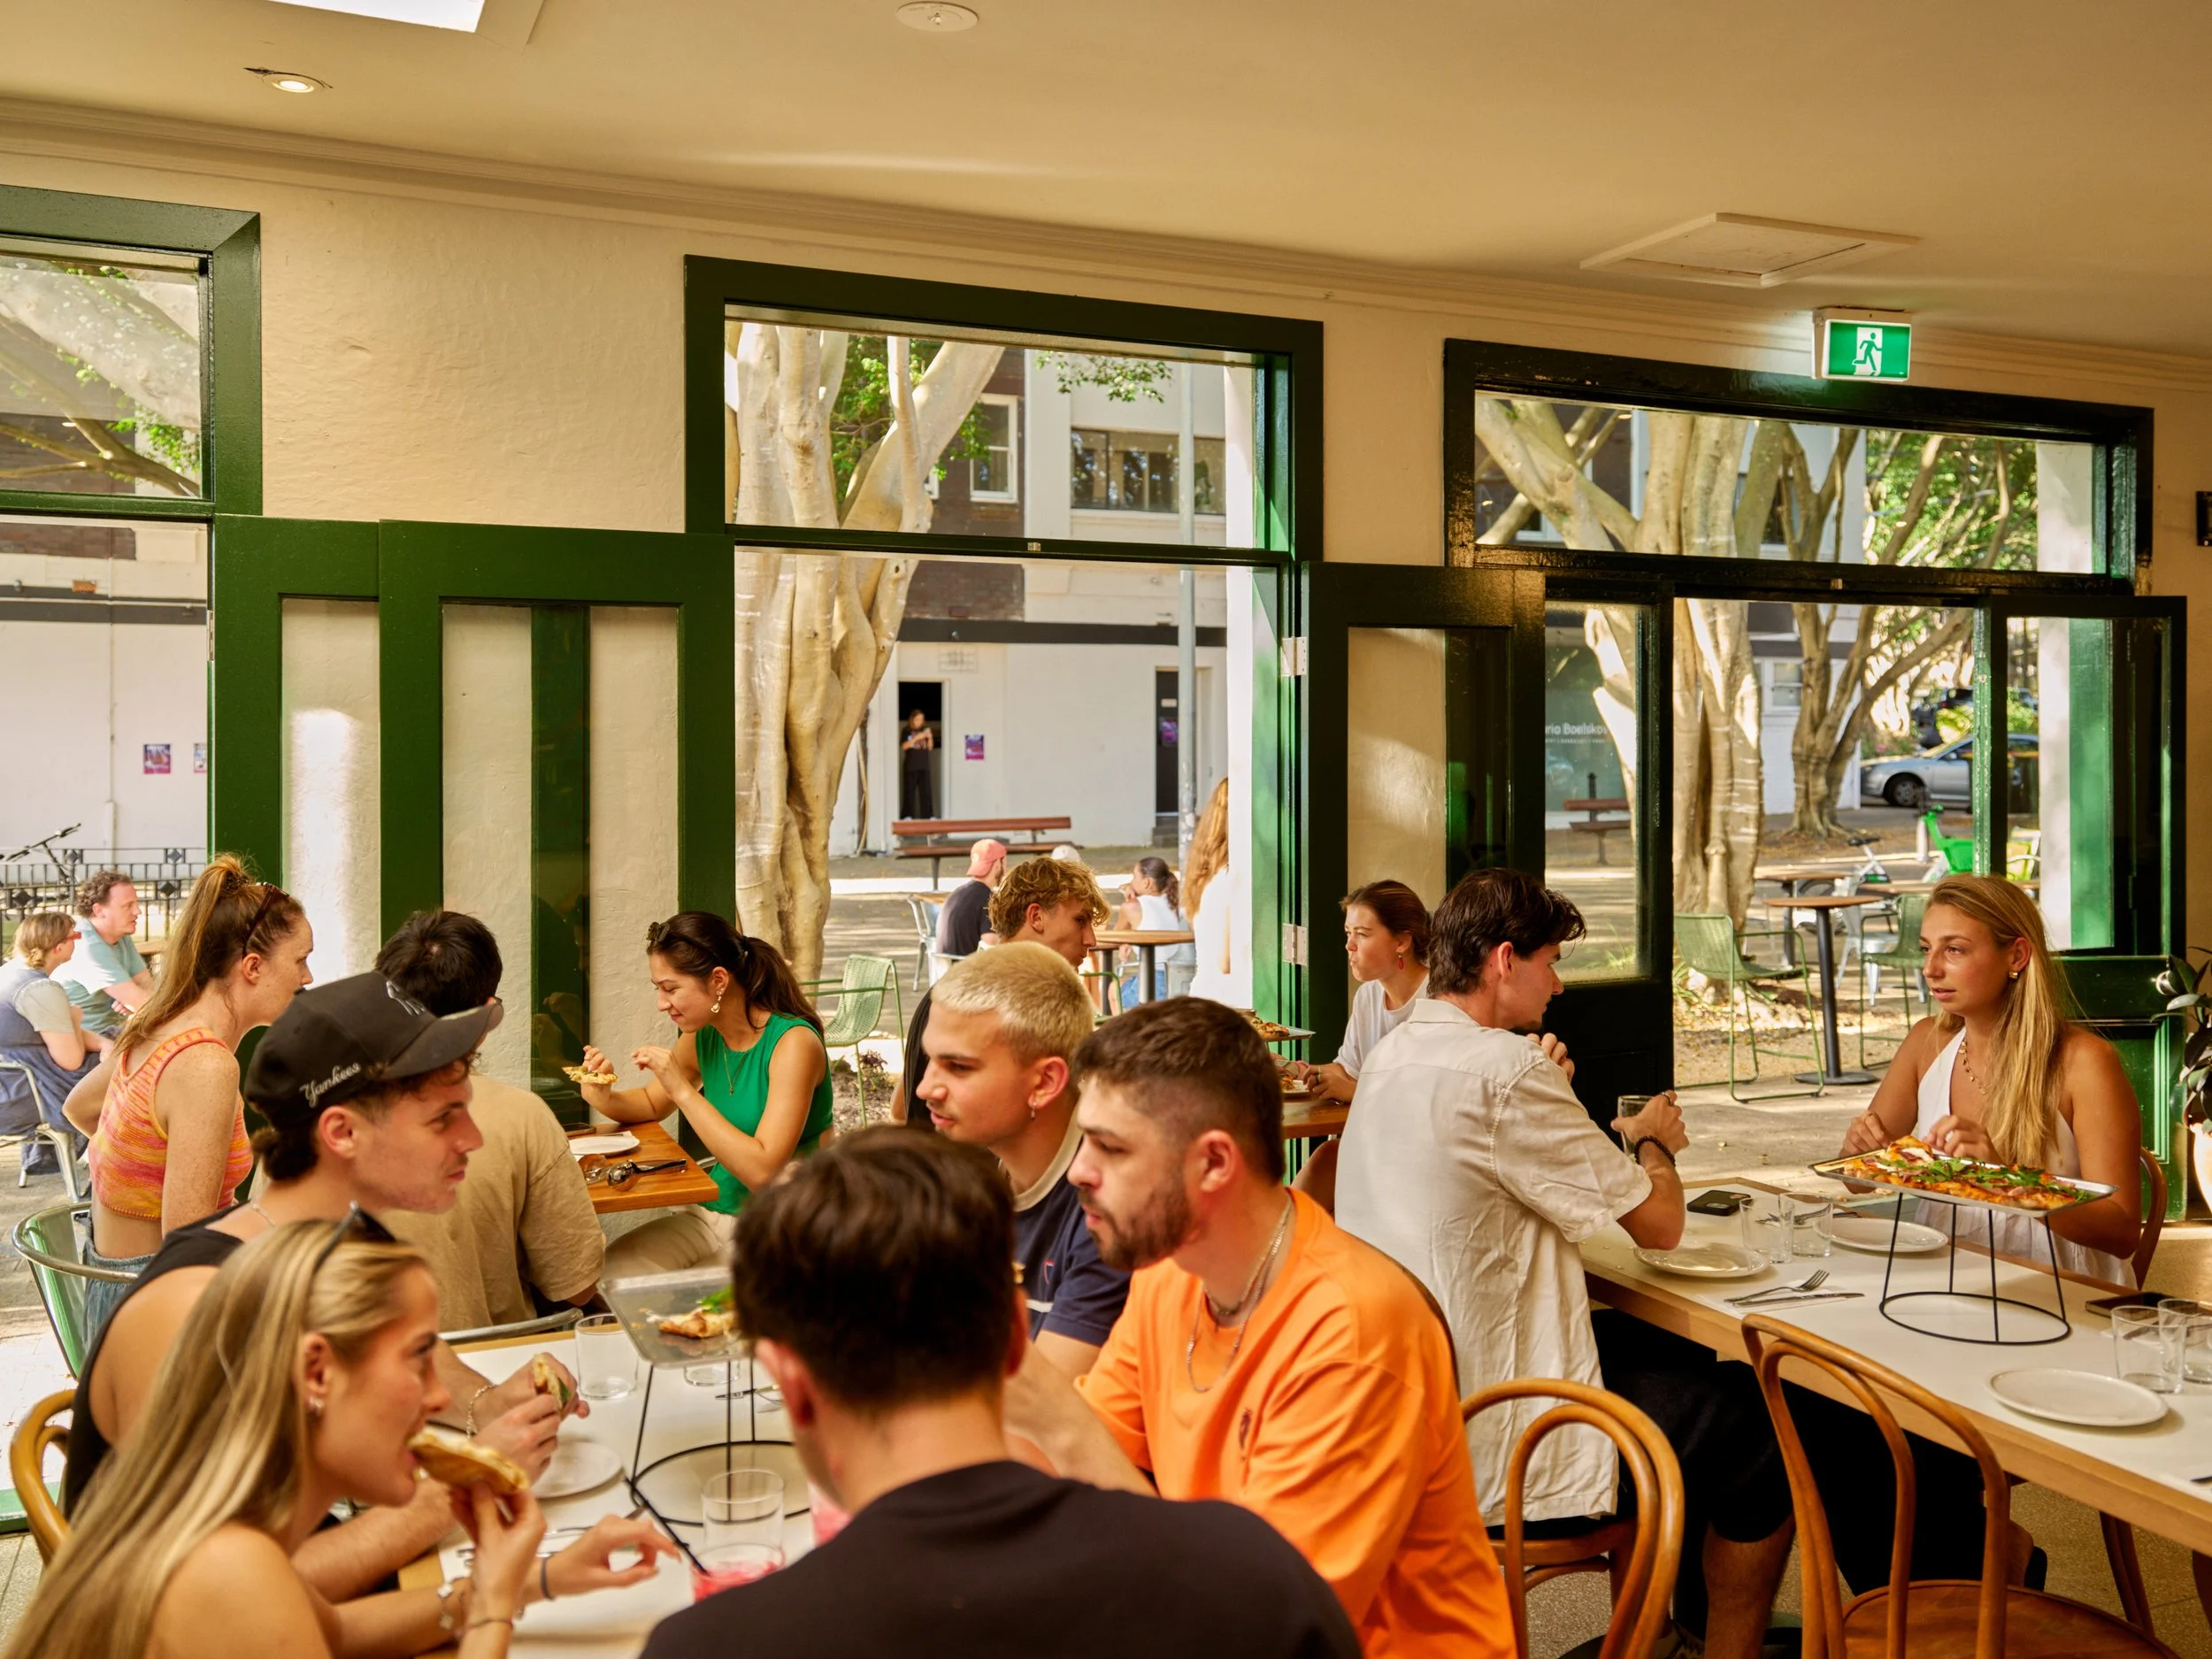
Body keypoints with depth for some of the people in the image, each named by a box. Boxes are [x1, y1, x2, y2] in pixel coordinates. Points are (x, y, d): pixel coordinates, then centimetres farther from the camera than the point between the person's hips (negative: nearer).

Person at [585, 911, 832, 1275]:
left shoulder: (793, 1042, -20)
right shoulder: (702, 1036, 1)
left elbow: (761, 1171, -28)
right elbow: (653, 1104, 20)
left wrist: (683, 1090, -28)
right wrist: (604, 1098, -3)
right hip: (712, 1213, 7)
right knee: (608, 1274, -10)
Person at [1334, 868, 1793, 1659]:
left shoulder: (1390, 1055, 5)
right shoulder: (1506, 1074, -24)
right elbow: (1659, 1223, -15)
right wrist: (1653, 1139, 4)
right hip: (1491, 1444, -9)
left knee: (1680, 1355, 27)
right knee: (1764, 1431, 6)